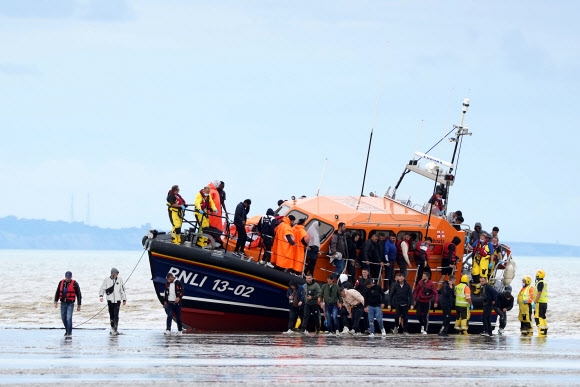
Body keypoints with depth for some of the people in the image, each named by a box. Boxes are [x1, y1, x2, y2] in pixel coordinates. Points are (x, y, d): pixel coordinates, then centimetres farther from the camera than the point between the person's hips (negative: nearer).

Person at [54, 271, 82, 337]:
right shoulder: (61, 283, 6)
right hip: (63, 303, 4)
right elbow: (57, 292, 12)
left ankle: (69, 332, -8)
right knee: (63, 317, 9)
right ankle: (67, 330, 26)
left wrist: (79, 305, 0)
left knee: (69, 318, -14)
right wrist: (56, 301, 1)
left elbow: (79, 295, 1)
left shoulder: (74, 284, -3)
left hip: (70, 303, -4)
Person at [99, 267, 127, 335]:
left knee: (116, 315, -12)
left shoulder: (119, 279, 3)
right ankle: (112, 328, 20)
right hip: (110, 300, 1)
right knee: (111, 315, 7)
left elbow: (122, 290, 9)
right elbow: (102, 288, -2)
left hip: (117, 300, -1)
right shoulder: (106, 280, 0)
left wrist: (124, 299, 9)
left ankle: (115, 329, -12)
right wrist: (101, 296, -20)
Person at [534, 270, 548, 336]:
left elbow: (539, 294, -20)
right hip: (545, 302, 10)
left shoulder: (540, 283, -14)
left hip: (540, 303, -10)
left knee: (538, 317, -10)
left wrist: (535, 302, -19)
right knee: (543, 317, 13)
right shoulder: (544, 283, 16)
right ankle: (545, 332, 13)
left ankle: (541, 332, -16)